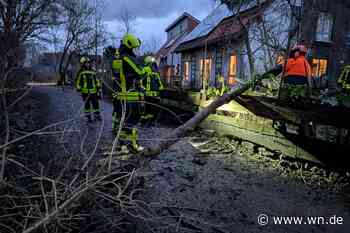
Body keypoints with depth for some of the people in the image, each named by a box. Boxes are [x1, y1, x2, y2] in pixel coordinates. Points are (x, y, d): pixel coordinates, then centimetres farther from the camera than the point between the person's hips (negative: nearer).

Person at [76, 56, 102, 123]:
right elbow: (78, 81, 2)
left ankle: (97, 116, 15)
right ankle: (88, 117, 13)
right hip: (85, 92, -3)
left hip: (93, 91, 3)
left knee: (96, 103, 3)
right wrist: (78, 89, -4)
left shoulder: (92, 71, 13)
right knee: (87, 105, 3)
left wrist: (98, 87, 13)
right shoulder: (81, 72, 1)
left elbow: (97, 80, 19)